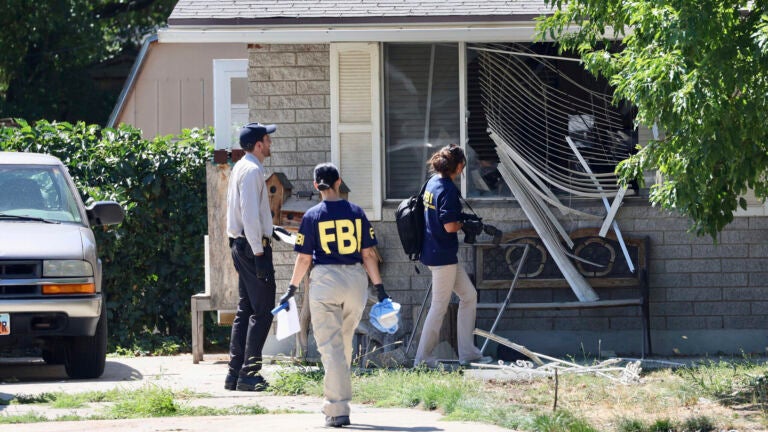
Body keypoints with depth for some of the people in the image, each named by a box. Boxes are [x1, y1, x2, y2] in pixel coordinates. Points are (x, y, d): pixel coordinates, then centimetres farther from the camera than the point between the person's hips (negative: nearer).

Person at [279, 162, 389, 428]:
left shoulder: (313, 216, -3)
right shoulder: (356, 212, 3)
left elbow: (304, 258, -3)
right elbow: (368, 254, 4)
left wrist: (292, 289, 8)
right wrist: (379, 287, 9)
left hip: (325, 279, -3)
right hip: (356, 280, 3)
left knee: (330, 346, -2)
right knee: (345, 344, 18)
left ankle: (338, 409, -10)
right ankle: (335, 403, 26)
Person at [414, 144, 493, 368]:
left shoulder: (433, 183, 10)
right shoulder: (448, 189, -19)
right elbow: (450, 226, -24)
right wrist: (465, 223, -5)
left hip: (433, 251, 10)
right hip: (442, 255, -10)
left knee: (469, 295, 15)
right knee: (440, 306, 1)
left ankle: (467, 352, 18)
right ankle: (423, 357, 9)